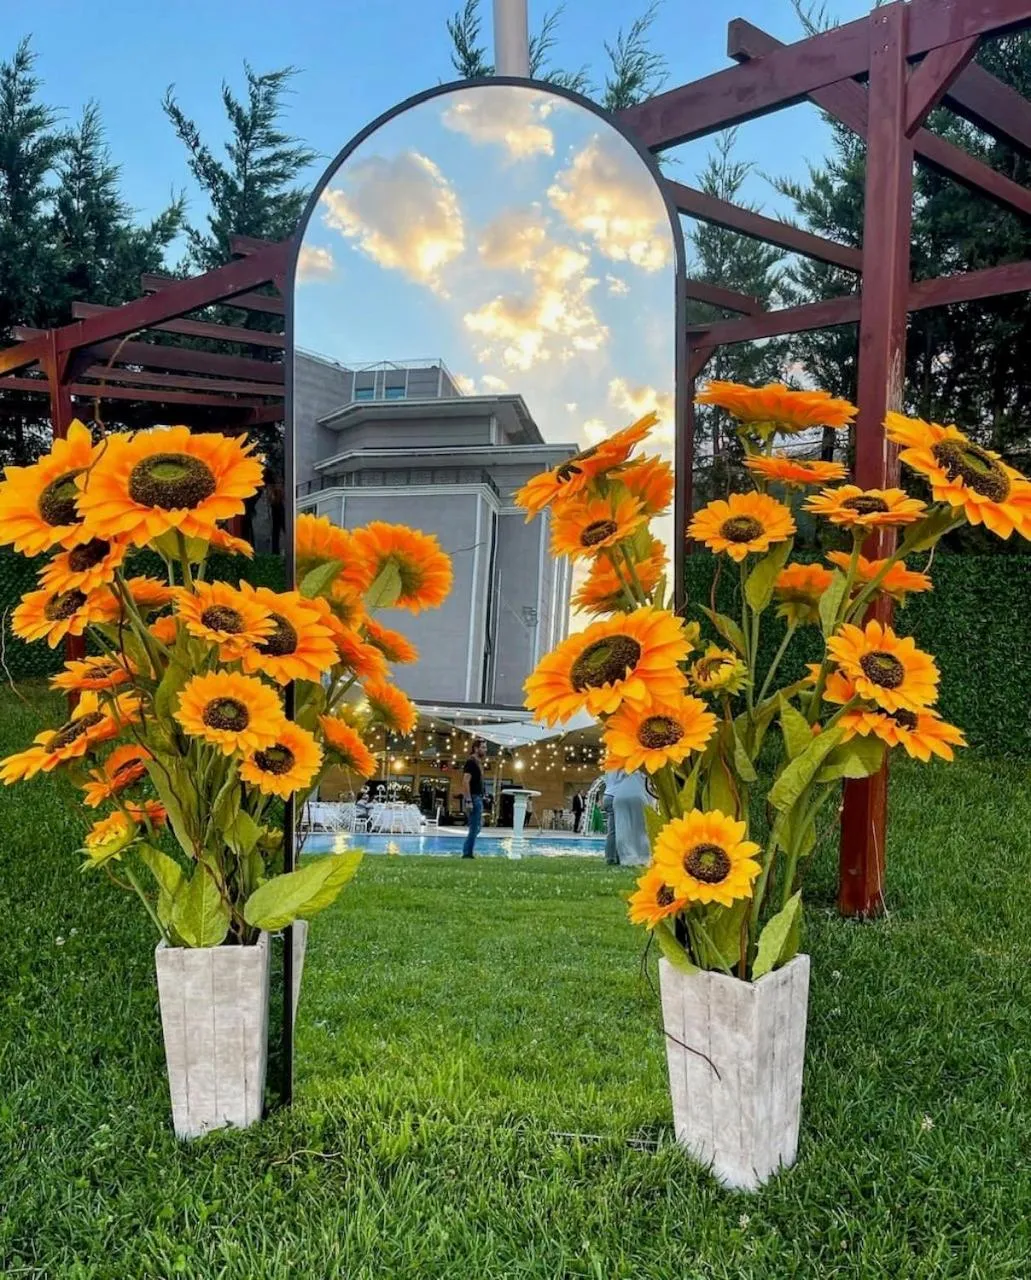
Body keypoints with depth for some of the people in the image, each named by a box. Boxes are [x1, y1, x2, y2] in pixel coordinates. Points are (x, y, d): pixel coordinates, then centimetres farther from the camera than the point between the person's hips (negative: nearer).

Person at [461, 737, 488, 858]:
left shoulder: (478, 763, 17)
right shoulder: (471, 762, -13)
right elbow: (466, 782, -20)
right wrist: (468, 801, -24)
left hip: (478, 799, 10)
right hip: (473, 798, -10)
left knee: (476, 828, 13)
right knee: (474, 829, -7)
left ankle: (467, 853, 17)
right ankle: (467, 853, -2)